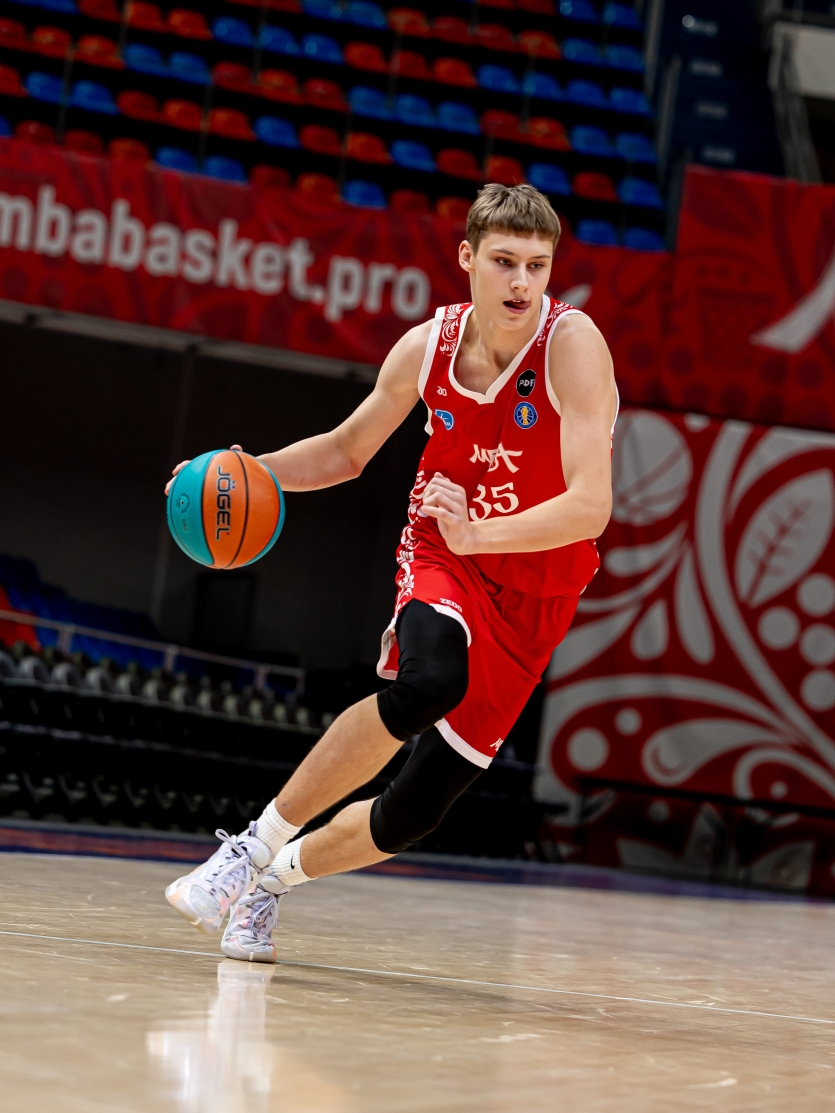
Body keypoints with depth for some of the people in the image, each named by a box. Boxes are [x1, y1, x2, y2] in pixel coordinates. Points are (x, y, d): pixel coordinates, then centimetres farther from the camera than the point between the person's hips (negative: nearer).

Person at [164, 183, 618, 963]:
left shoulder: (572, 344, -20)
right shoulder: (427, 347, -7)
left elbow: (590, 506, -29)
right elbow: (346, 451, 11)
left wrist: (478, 534, -44)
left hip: (533, 595, -1)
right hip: (441, 557, 1)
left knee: (416, 811, -2)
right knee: (428, 682, -35)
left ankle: (275, 875, 27)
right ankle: (256, 844, -21)